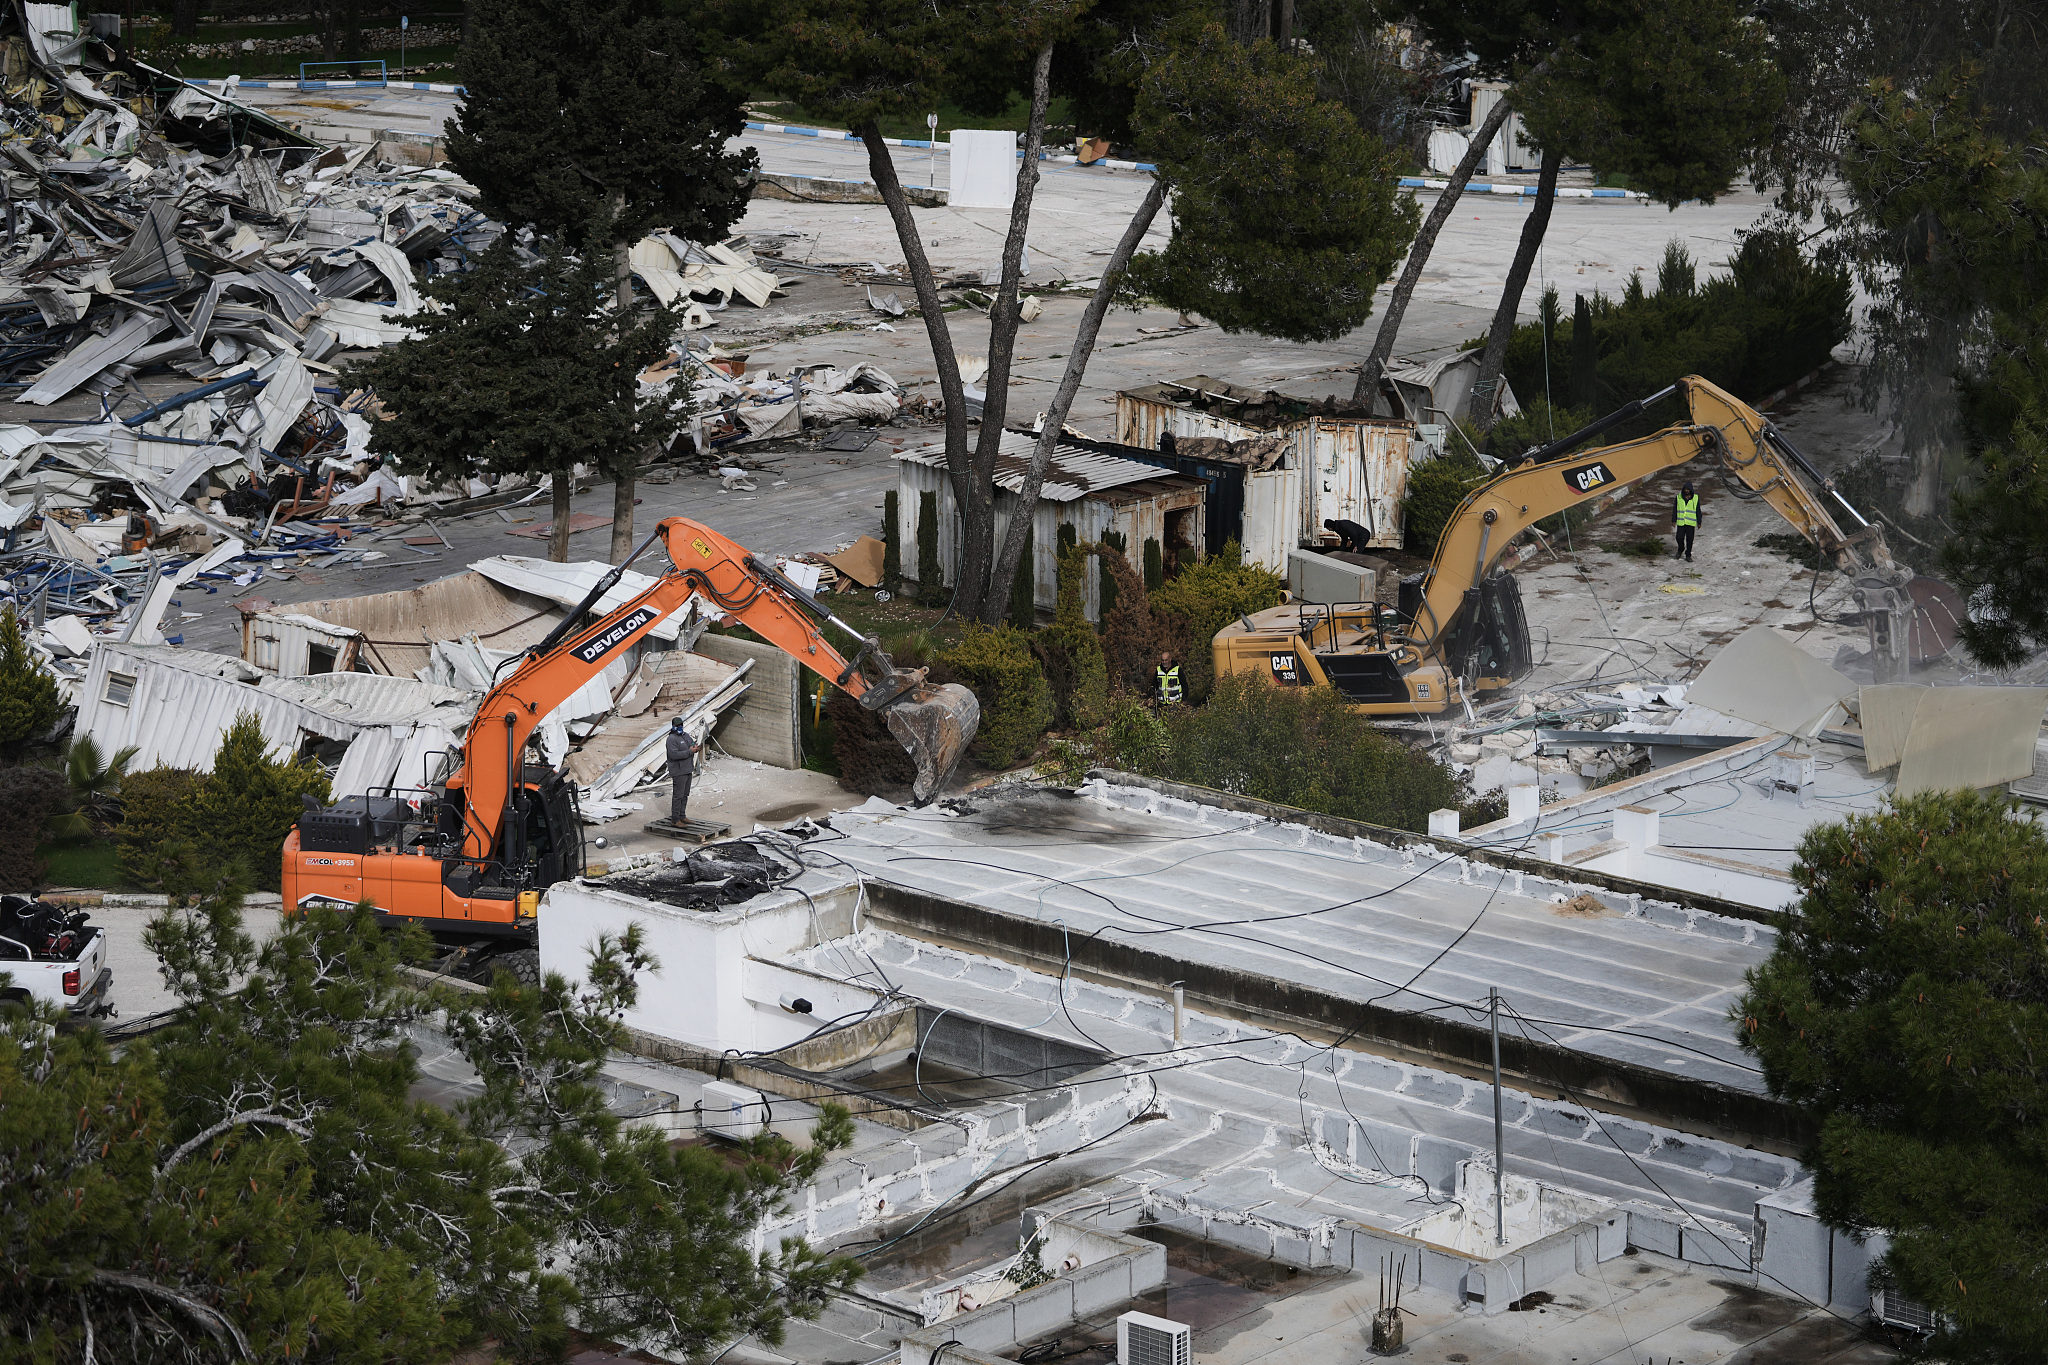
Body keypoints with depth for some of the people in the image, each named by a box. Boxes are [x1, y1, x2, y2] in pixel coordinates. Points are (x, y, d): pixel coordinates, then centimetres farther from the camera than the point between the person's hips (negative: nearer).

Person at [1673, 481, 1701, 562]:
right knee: (1680, 538, 0)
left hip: (1691, 523, 0)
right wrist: (1673, 521, 0)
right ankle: (1681, 549, 30)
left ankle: (1688, 555, 11)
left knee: (1689, 539, 0)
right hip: (1681, 522, 0)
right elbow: (1674, 510, 3)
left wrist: (1699, 522, 3)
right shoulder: (1678, 498, -1)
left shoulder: (1695, 498, -1)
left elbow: (1698, 511, 3)